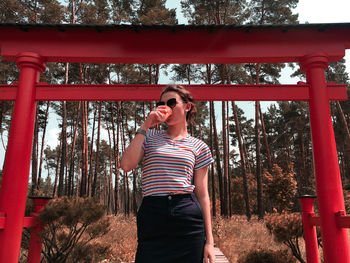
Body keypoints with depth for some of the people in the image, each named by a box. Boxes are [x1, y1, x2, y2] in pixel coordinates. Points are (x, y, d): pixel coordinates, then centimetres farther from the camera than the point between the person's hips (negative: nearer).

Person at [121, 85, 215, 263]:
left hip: (188, 219, 1)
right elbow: (127, 165, -6)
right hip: (152, 216, 0)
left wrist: (209, 241, 4)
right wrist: (145, 126, -5)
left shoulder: (199, 147, 9)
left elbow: (203, 195, 7)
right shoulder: (149, 137, 11)